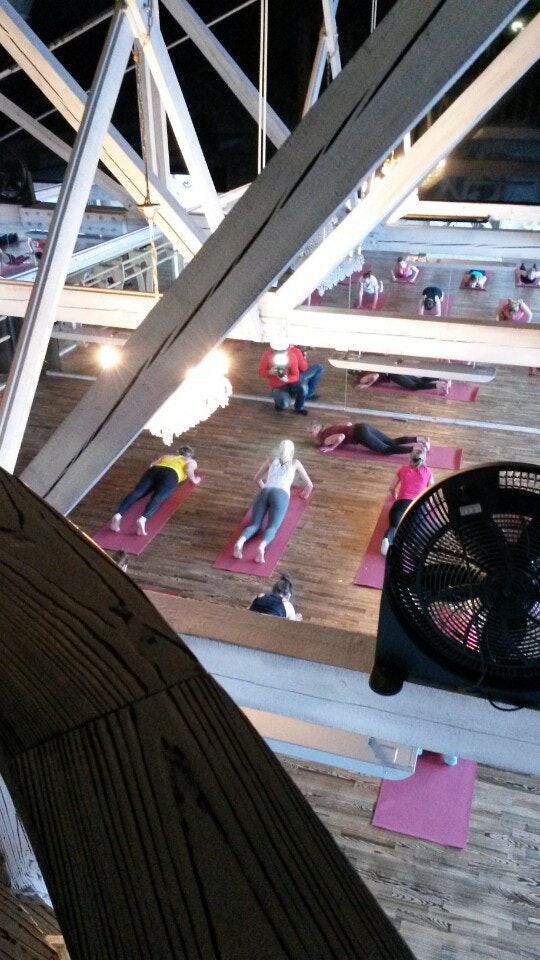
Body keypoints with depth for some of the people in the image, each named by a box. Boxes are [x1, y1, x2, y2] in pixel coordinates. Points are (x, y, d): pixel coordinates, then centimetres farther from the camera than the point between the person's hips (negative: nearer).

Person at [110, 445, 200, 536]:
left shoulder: (167, 456, 40)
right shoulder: (192, 461, 29)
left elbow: (152, 464, 33)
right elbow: (188, 468, 7)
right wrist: (194, 480, 22)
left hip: (154, 471, 4)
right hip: (170, 475, -4)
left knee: (137, 492, -18)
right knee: (157, 498, -26)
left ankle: (118, 514, -44)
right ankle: (143, 518, -55)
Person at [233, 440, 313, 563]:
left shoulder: (271, 460, 32)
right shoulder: (295, 463, 26)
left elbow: (256, 478, 44)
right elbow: (309, 485, 32)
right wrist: (305, 494, 53)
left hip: (264, 493, 2)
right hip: (280, 495, -2)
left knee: (254, 525, -7)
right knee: (272, 527, -15)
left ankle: (240, 541, -41)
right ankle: (262, 546, -50)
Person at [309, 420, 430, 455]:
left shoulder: (324, 440, -2)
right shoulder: (330, 428, 24)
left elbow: (341, 437, -20)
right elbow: (349, 423, 30)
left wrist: (332, 448, -9)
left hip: (360, 433, -9)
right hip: (363, 427, 9)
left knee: (387, 450, -10)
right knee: (393, 442, 10)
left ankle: (418, 447, -22)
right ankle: (421, 439, 1)